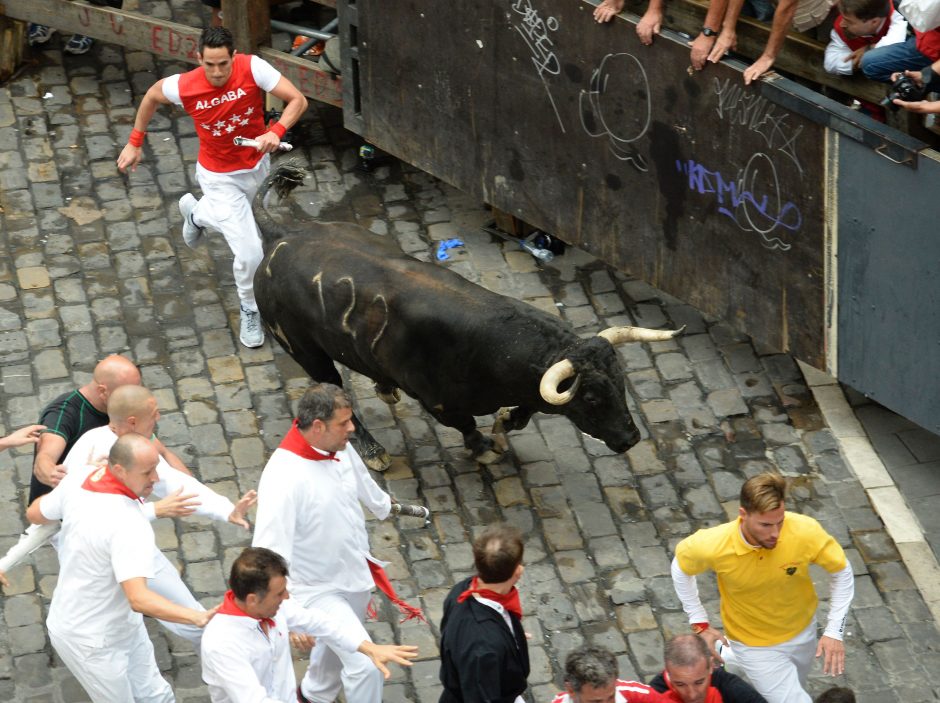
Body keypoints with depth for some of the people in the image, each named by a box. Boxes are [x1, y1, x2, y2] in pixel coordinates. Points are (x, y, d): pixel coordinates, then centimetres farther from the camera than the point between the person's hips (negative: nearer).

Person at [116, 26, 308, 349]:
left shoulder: (252, 68, -27)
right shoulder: (184, 86, -26)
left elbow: (297, 100, -24)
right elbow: (152, 96, -3)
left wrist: (276, 131, -40)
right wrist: (135, 143, 1)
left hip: (257, 163, 3)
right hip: (220, 177, -3)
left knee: (231, 217, 33)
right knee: (250, 253, -8)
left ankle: (195, 212, 67)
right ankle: (250, 311, 22)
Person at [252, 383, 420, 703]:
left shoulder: (340, 448, -9)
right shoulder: (283, 478, -34)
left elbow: (361, 480, 15)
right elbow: (271, 552, -36)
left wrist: (384, 505, 35)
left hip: (355, 574, 8)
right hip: (319, 590, -8)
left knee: (338, 649, 27)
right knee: (365, 664, -13)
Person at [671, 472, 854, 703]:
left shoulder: (806, 532, -30)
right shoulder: (714, 545, -31)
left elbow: (841, 571, -11)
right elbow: (681, 568, -8)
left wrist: (834, 632, -14)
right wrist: (700, 624, -7)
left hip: (802, 632, 3)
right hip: (755, 646, -3)